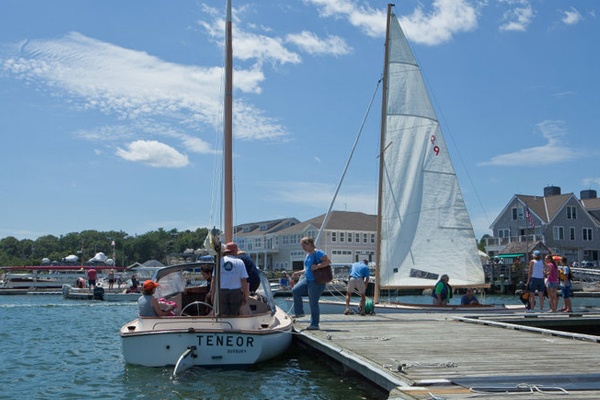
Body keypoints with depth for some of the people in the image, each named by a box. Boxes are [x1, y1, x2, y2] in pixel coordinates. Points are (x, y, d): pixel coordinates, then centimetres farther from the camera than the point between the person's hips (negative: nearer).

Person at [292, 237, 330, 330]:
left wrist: (317, 266, -28)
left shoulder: (318, 253, -13)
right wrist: (299, 273, 16)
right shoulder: (308, 255, 15)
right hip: (307, 280, 9)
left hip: (316, 282, -9)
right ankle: (299, 312, 11)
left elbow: (327, 261, -21)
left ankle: (314, 324, 6)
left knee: (313, 303, -4)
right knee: (295, 291, -1)